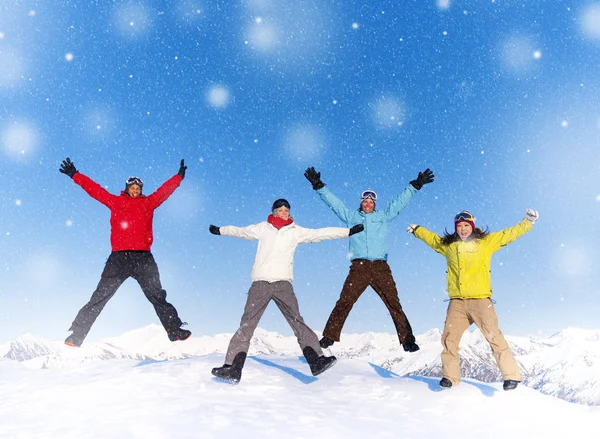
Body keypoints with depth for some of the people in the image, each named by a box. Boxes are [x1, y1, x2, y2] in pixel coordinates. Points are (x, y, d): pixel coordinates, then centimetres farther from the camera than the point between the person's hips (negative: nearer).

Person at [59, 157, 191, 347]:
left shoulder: (149, 202, 20)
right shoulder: (115, 201, 17)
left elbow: (165, 189, 30)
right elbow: (94, 189, 20)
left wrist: (179, 176, 37)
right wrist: (75, 175, 21)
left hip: (143, 258, 1)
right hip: (119, 257, -1)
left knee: (157, 296, 1)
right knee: (99, 297, -1)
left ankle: (174, 330, 3)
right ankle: (76, 335, 2)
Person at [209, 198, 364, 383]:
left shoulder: (296, 231, 11)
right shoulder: (263, 228, 13)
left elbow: (321, 233, 11)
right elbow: (240, 231, 28)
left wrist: (349, 231, 10)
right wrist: (220, 230, 41)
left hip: (283, 283, 0)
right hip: (260, 283, 0)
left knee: (297, 321, -7)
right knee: (246, 325, -4)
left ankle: (316, 360, -7)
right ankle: (232, 368, -3)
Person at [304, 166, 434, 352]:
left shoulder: (383, 216, 21)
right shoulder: (351, 216, 20)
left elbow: (400, 201, 20)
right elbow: (334, 202, 17)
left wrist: (415, 185, 16)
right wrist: (319, 186, 10)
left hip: (381, 267, 1)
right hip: (359, 267, -1)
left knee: (394, 304, -3)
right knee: (344, 303, -8)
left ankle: (407, 339, 3)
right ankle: (329, 337, -3)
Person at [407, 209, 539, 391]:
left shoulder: (486, 242, 8)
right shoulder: (447, 245, 15)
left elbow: (510, 233, 11)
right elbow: (430, 237, 32)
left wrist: (528, 221, 6)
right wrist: (416, 229, 42)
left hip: (480, 299, -2)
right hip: (457, 302, 3)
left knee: (494, 337, -9)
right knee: (449, 338, -2)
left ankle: (511, 375, 1)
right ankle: (450, 376, 11)